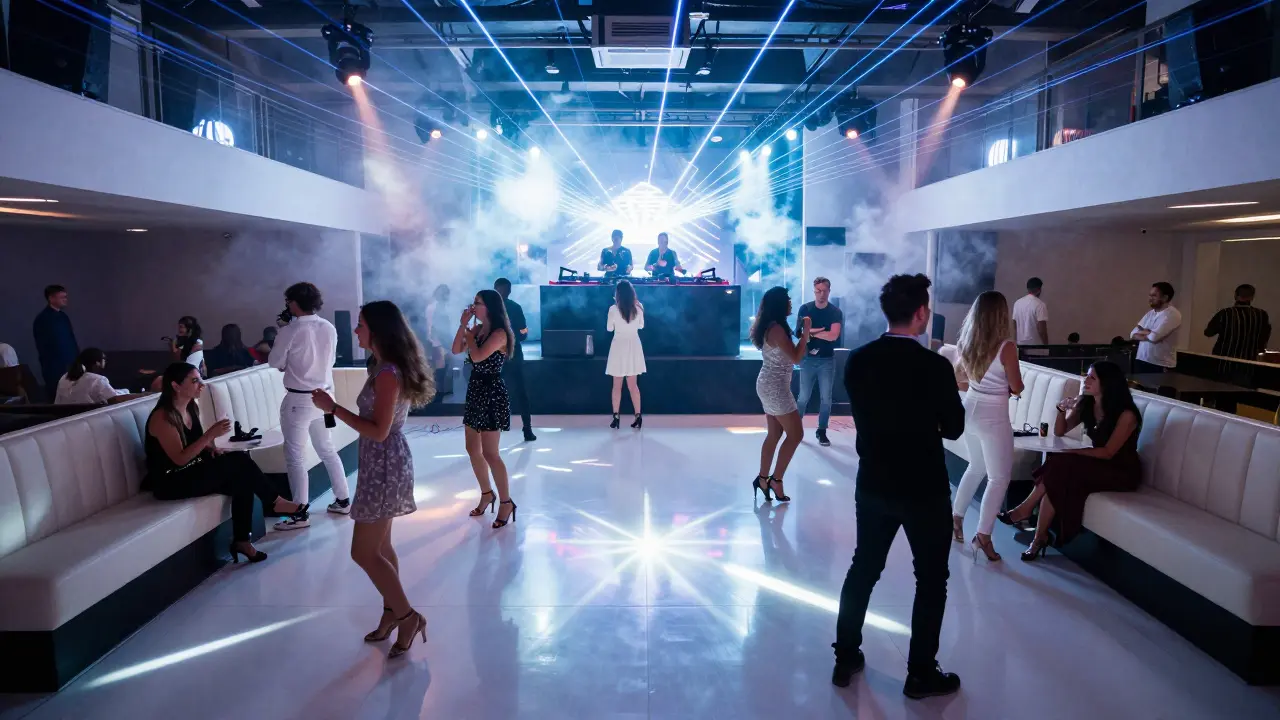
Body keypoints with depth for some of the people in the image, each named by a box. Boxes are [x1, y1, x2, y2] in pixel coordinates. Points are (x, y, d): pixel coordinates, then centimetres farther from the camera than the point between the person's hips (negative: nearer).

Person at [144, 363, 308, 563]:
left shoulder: (192, 408, 7)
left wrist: (211, 449, -2)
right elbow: (180, 459, -24)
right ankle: (275, 502, -7)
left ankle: (242, 540, -15)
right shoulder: (162, 417, -18)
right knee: (238, 462, -22)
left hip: (193, 472, 8)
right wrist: (210, 435, -30)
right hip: (171, 482, -8)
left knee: (242, 480, -19)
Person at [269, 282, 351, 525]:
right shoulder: (329, 328, 1)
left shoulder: (290, 331, -16)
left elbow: (275, 363, -4)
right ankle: (343, 500, 26)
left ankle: (300, 515, 5)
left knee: (295, 457, 2)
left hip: (298, 400, -6)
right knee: (328, 450, 19)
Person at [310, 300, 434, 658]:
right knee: (379, 546, 18)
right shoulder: (390, 368, 9)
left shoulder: (387, 373, -21)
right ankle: (393, 611, 30)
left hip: (384, 467, -10)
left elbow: (379, 431, -24)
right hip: (383, 464, 10)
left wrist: (333, 408, -22)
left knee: (364, 552, -1)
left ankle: (407, 615, 10)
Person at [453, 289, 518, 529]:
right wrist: (462, 325, -4)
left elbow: (477, 356, -25)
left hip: (492, 393, -9)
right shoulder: (478, 329, 9)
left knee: (489, 453, -6)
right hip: (475, 390, 9)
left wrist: (469, 332, -10)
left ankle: (506, 502, 5)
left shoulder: (499, 333, -16)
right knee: (473, 449, 15)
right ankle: (486, 493, 31)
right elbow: (456, 350, 4)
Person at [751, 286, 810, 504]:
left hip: (769, 384, 10)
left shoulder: (770, 327, 10)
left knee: (774, 434, 14)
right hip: (775, 387, -10)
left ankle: (763, 478, 20)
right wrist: (806, 331, -13)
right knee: (796, 434, -2)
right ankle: (776, 479, 3)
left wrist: (800, 332, 12)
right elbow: (796, 357, -20)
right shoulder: (777, 329, -20)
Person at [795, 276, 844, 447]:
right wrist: (821, 331, -17)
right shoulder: (805, 309, 0)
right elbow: (800, 332, -10)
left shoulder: (836, 312, -1)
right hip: (808, 359, -1)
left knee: (826, 398, 4)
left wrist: (811, 332, -11)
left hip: (827, 360, 1)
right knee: (804, 396, 3)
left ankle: (822, 431, 14)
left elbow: (833, 336, -14)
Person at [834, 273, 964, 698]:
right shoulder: (935, 366, -20)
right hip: (925, 488, -4)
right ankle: (921, 673, 23)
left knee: (863, 569, 18)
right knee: (931, 579, 13)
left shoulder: (858, 360, -6)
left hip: (873, 482, 5)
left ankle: (846, 658, 28)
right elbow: (954, 428, -8)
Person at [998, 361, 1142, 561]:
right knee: (1057, 473, -24)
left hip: (1121, 471, -6)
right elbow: (1059, 433, 6)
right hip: (1097, 463, 6)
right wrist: (1062, 410, -12)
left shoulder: (1126, 414, -20)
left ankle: (1025, 510, -12)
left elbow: (1108, 452, -20)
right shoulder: (1085, 403, 0)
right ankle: (1040, 537, -21)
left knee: (1061, 469, -29)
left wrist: (1072, 451, -22)